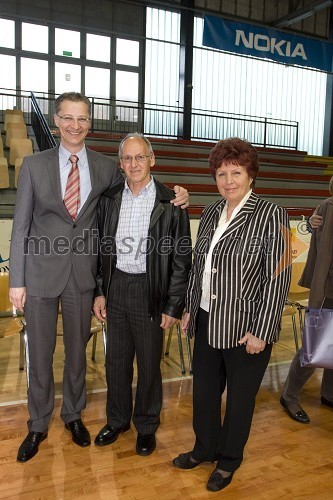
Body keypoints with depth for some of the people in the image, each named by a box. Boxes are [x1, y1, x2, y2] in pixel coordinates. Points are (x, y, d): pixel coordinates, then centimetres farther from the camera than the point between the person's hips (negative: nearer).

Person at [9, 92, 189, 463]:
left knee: (77, 350, 16)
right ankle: (38, 425, 34)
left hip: (82, 274, 1)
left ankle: (73, 414, 40)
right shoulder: (34, 165, -1)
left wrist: (174, 194, -5)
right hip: (42, 273, -1)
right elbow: (21, 227, -1)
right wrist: (17, 281, -5)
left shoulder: (106, 167, 1)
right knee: (39, 354, 12)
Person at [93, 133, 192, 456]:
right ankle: (117, 420, 40)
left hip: (149, 291, -4)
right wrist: (100, 291, 6)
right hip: (115, 287, 4)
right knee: (116, 360, 17)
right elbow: (101, 249, 10)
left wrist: (174, 306, -9)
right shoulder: (109, 200, 4)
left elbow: (181, 260, -7)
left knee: (149, 364, 10)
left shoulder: (170, 204, -9)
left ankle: (146, 426, 34)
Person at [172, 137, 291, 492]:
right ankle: (204, 450, 43)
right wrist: (190, 309, 11)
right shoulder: (211, 213, 5)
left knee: (239, 399, 14)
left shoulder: (271, 216, -13)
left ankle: (229, 461, 39)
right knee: (204, 392, 18)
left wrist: (260, 332, -15)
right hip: (207, 325, 5)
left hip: (246, 330, -5)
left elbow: (278, 279, -14)